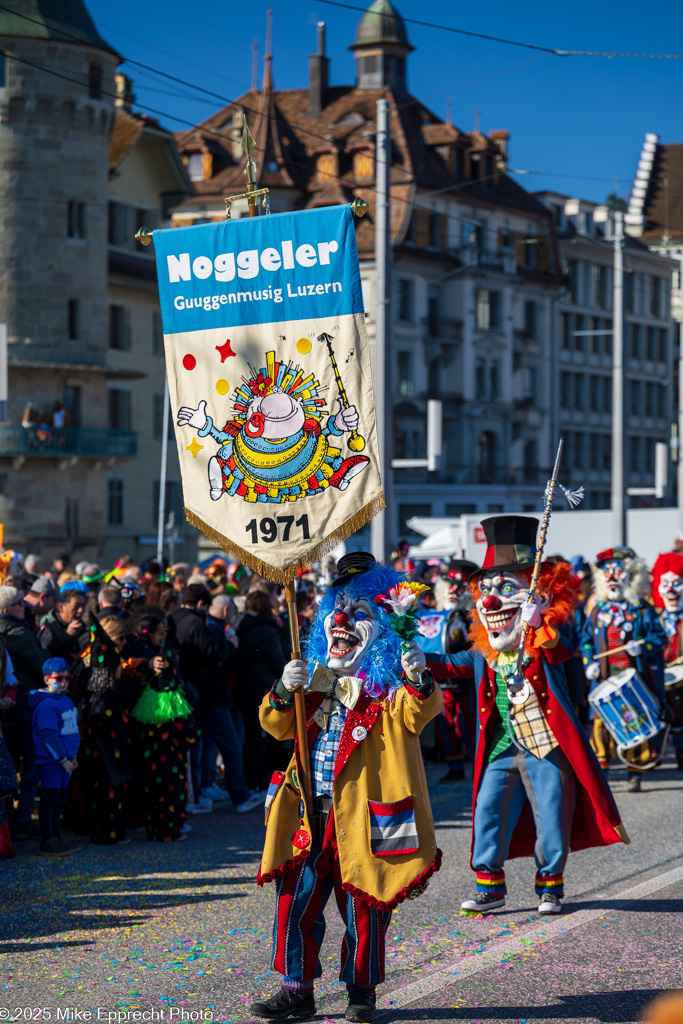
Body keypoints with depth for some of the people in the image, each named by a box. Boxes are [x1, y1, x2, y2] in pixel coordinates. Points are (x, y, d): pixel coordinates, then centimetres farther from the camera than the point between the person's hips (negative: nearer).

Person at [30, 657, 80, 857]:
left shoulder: (67, 701, 13)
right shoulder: (46, 705, -16)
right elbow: (48, 736, -20)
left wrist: (72, 756, 21)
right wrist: (63, 759, -18)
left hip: (64, 761, 9)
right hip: (50, 761, -9)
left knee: (59, 801, 14)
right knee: (50, 800, -4)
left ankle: (57, 838, 22)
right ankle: (47, 842, 0)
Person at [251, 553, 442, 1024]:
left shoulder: (388, 685, -2)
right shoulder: (315, 680, 13)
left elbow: (413, 717, -21)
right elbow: (278, 727, 8)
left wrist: (418, 681, -41)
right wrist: (284, 692, -11)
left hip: (363, 816, -4)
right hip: (312, 814, 4)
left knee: (363, 907, 4)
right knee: (295, 901, 3)